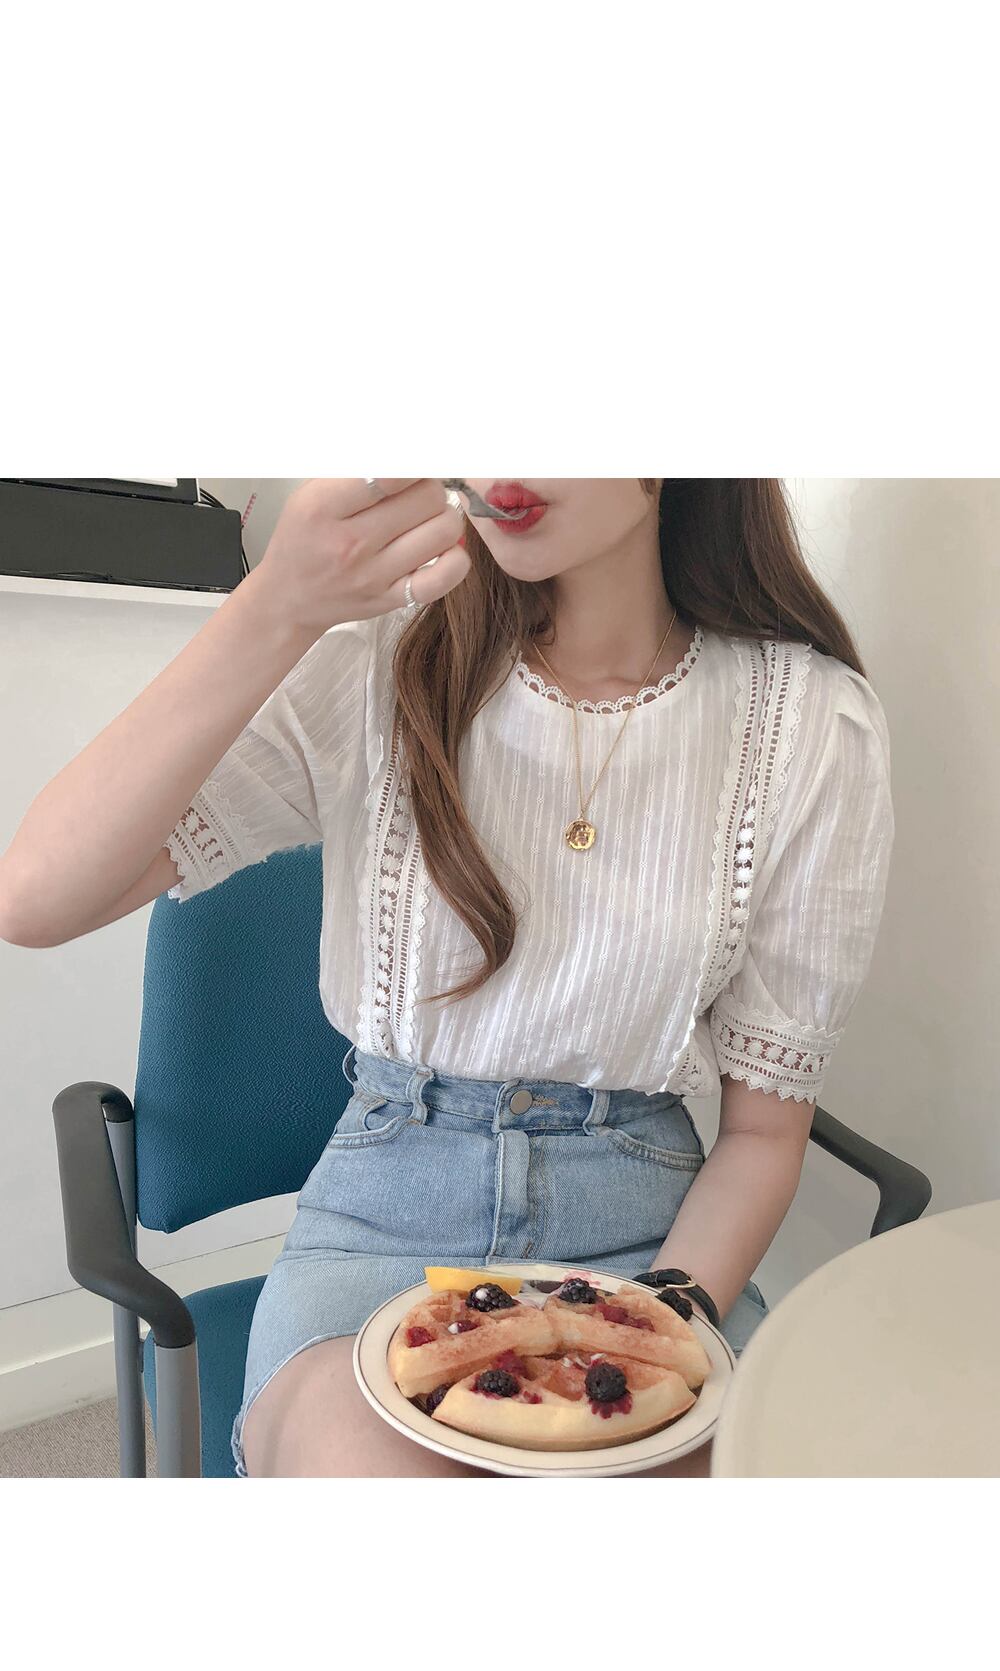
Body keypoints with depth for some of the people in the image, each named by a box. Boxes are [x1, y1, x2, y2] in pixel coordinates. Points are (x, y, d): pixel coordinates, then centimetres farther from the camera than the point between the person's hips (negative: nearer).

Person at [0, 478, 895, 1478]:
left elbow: (765, 1125, 1)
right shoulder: (377, 663, -6)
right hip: (386, 1218, 0)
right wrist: (278, 611, -26)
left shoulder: (815, 723, -5)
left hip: (648, 1239, 1)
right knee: (369, 1465, -29)